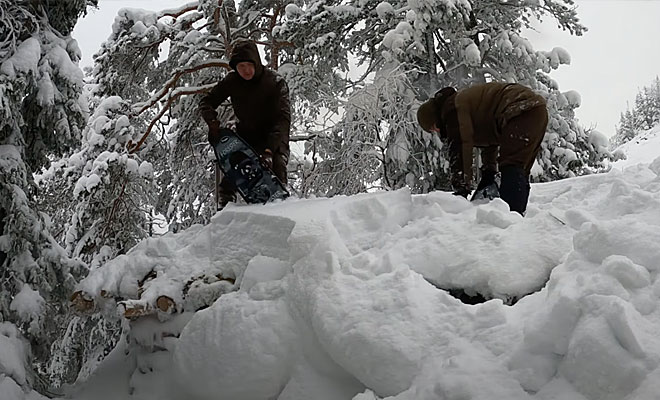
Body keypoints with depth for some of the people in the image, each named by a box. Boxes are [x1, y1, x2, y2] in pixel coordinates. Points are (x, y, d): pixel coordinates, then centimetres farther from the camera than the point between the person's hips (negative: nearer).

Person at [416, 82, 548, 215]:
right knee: (519, 171, 14)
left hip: (523, 110, -11)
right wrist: (488, 175, 35)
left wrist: (461, 190, -13)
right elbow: (489, 139, 35)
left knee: (511, 168, -17)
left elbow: (459, 150, -15)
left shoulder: (451, 109, -6)